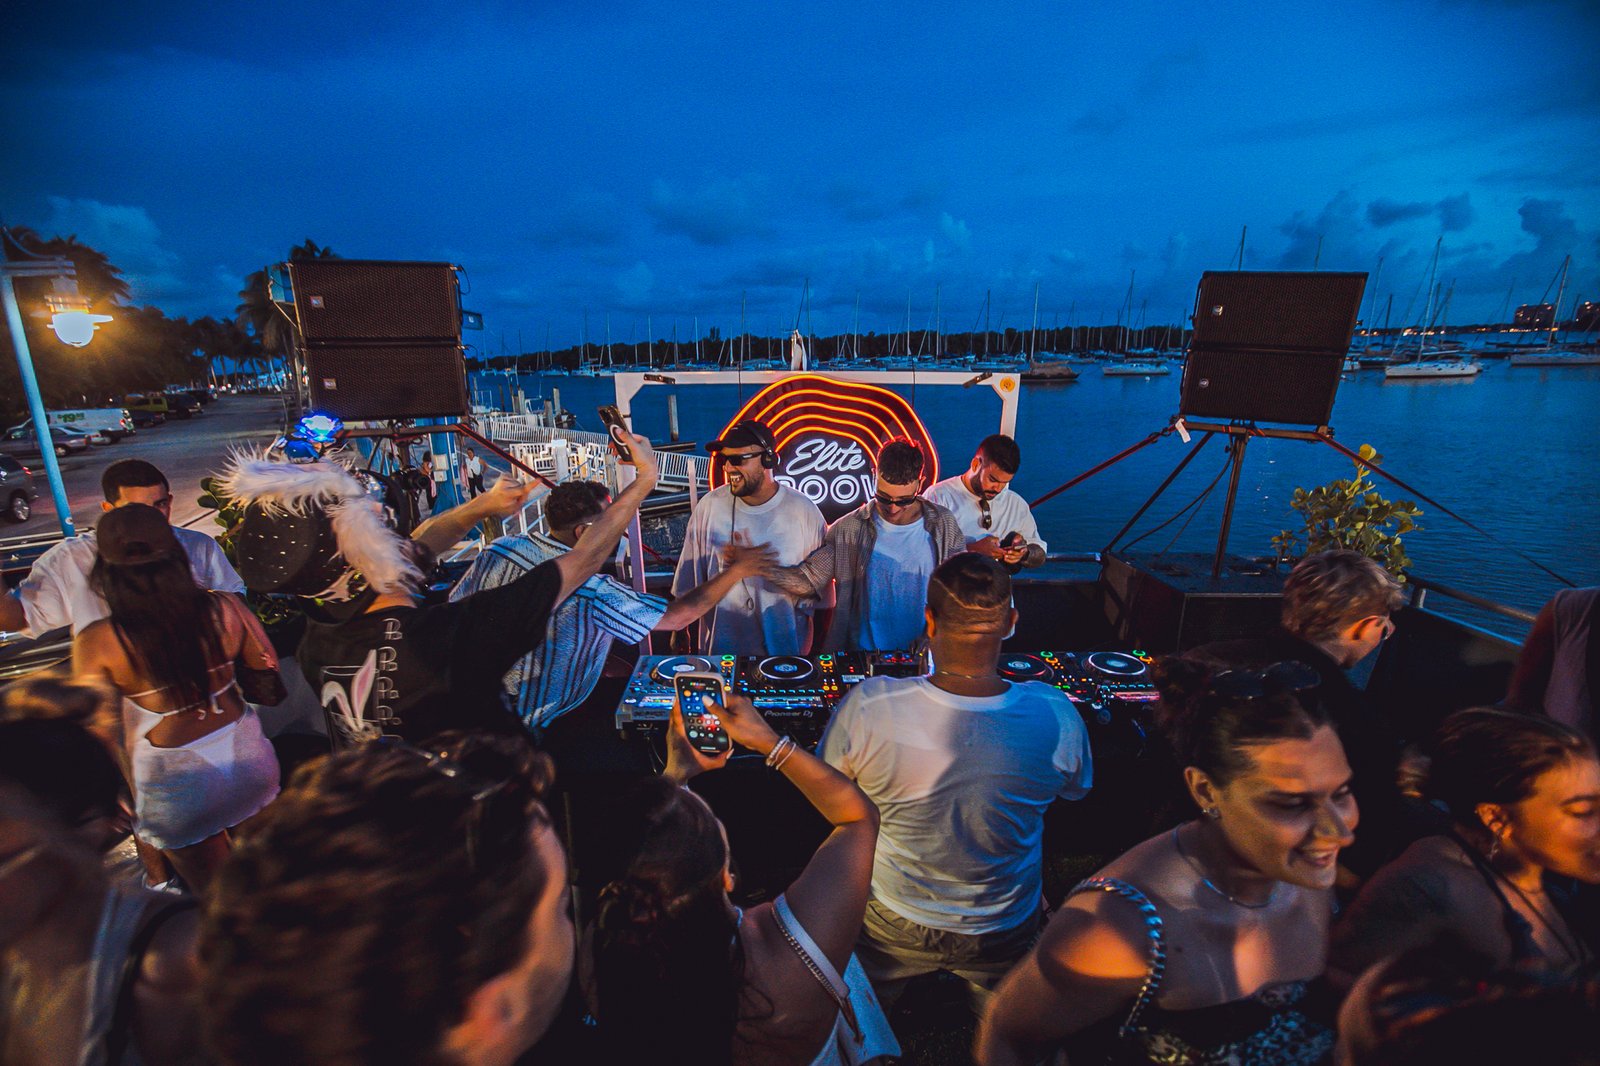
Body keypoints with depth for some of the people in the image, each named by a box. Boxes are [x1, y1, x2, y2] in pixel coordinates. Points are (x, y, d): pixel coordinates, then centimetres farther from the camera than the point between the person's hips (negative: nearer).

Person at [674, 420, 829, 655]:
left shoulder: (804, 512, -12)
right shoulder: (709, 506, -9)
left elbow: (821, 594, -3)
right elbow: (688, 581, 0)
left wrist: (818, 653, 0)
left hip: (786, 650, -1)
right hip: (721, 649, 1)